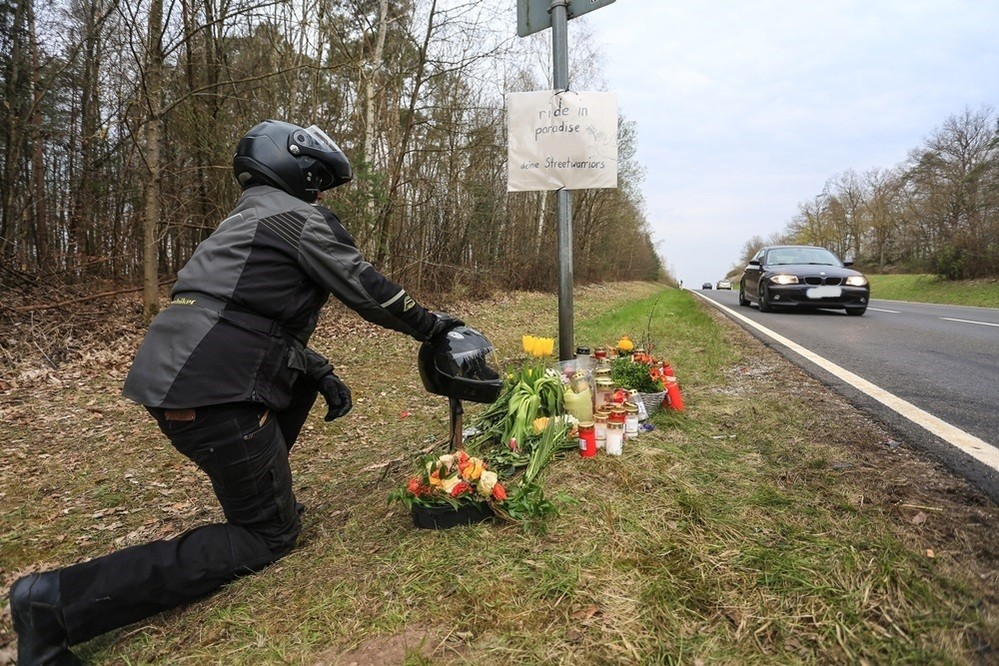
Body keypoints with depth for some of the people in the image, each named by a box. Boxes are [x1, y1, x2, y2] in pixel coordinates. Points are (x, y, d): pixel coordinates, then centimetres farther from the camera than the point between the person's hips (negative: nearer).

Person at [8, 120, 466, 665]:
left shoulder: (249, 219, 26)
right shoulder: (299, 217, -3)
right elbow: (365, 288, -4)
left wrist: (322, 374, 18)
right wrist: (431, 324, 10)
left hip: (172, 371, 10)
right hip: (210, 393, -10)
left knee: (310, 374, 26)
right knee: (270, 535, 1)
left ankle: (258, 491, 24)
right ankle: (58, 601, -7)